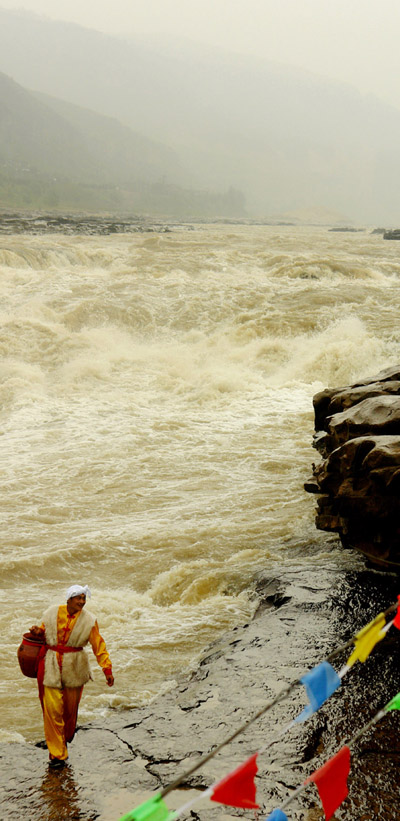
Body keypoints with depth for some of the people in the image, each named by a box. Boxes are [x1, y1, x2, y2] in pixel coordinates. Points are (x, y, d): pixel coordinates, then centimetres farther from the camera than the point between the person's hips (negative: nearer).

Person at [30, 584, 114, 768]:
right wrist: (38, 632, -7)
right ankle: (57, 754, -1)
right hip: (51, 666, 0)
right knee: (52, 708, -6)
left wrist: (107, 670, -4)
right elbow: (44, 631, 17)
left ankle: (66, 738, 37)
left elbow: (99, 646, 0)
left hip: (74, 668, 0)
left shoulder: (88, 620, -3)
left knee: (70, 708, 8)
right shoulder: (52, 613, 0)